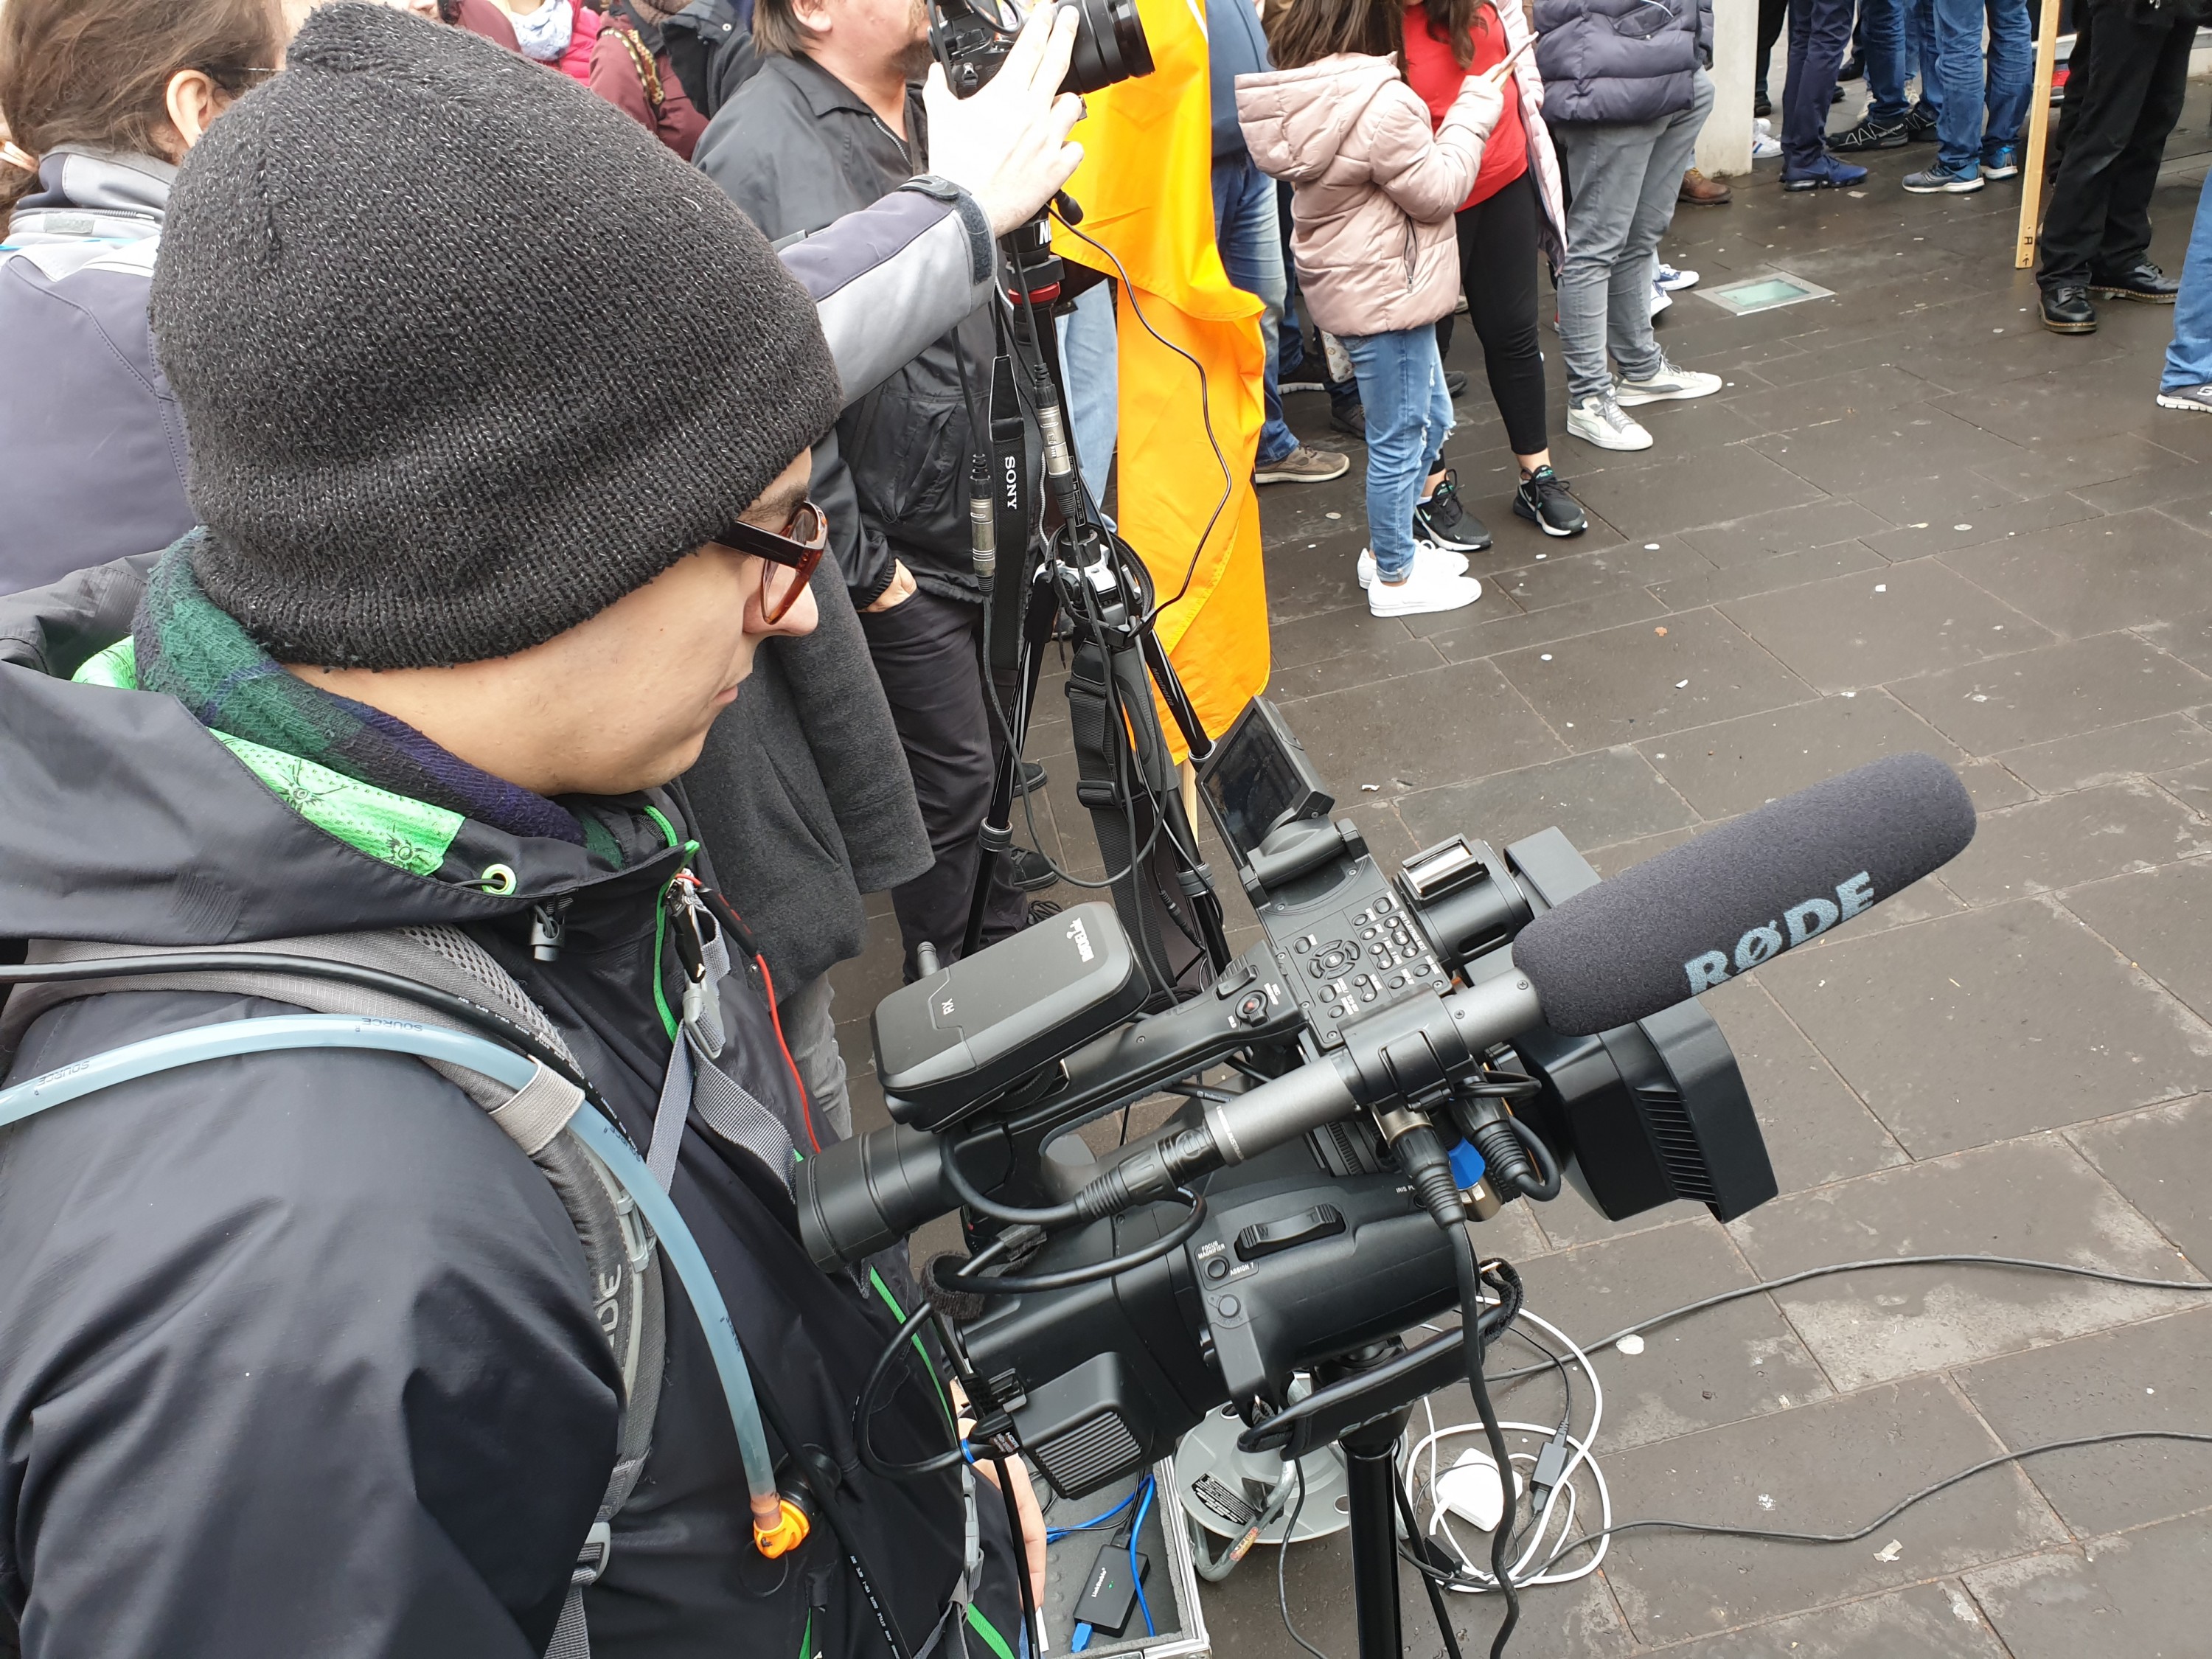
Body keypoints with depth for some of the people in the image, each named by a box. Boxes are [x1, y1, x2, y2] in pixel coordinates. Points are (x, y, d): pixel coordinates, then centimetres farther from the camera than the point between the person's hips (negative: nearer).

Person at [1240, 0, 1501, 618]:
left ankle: (1391, 545, 35)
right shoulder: (1381, 104, -26)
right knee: (1400, 440, 5)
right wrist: (1475, 107, -5)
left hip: (1349, 285, 10)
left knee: (1431, 419, 22)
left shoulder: (1305, 90, 2)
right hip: (1386, 294, -9)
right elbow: (1438, 190, -14)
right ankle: (1395, 578, 19)